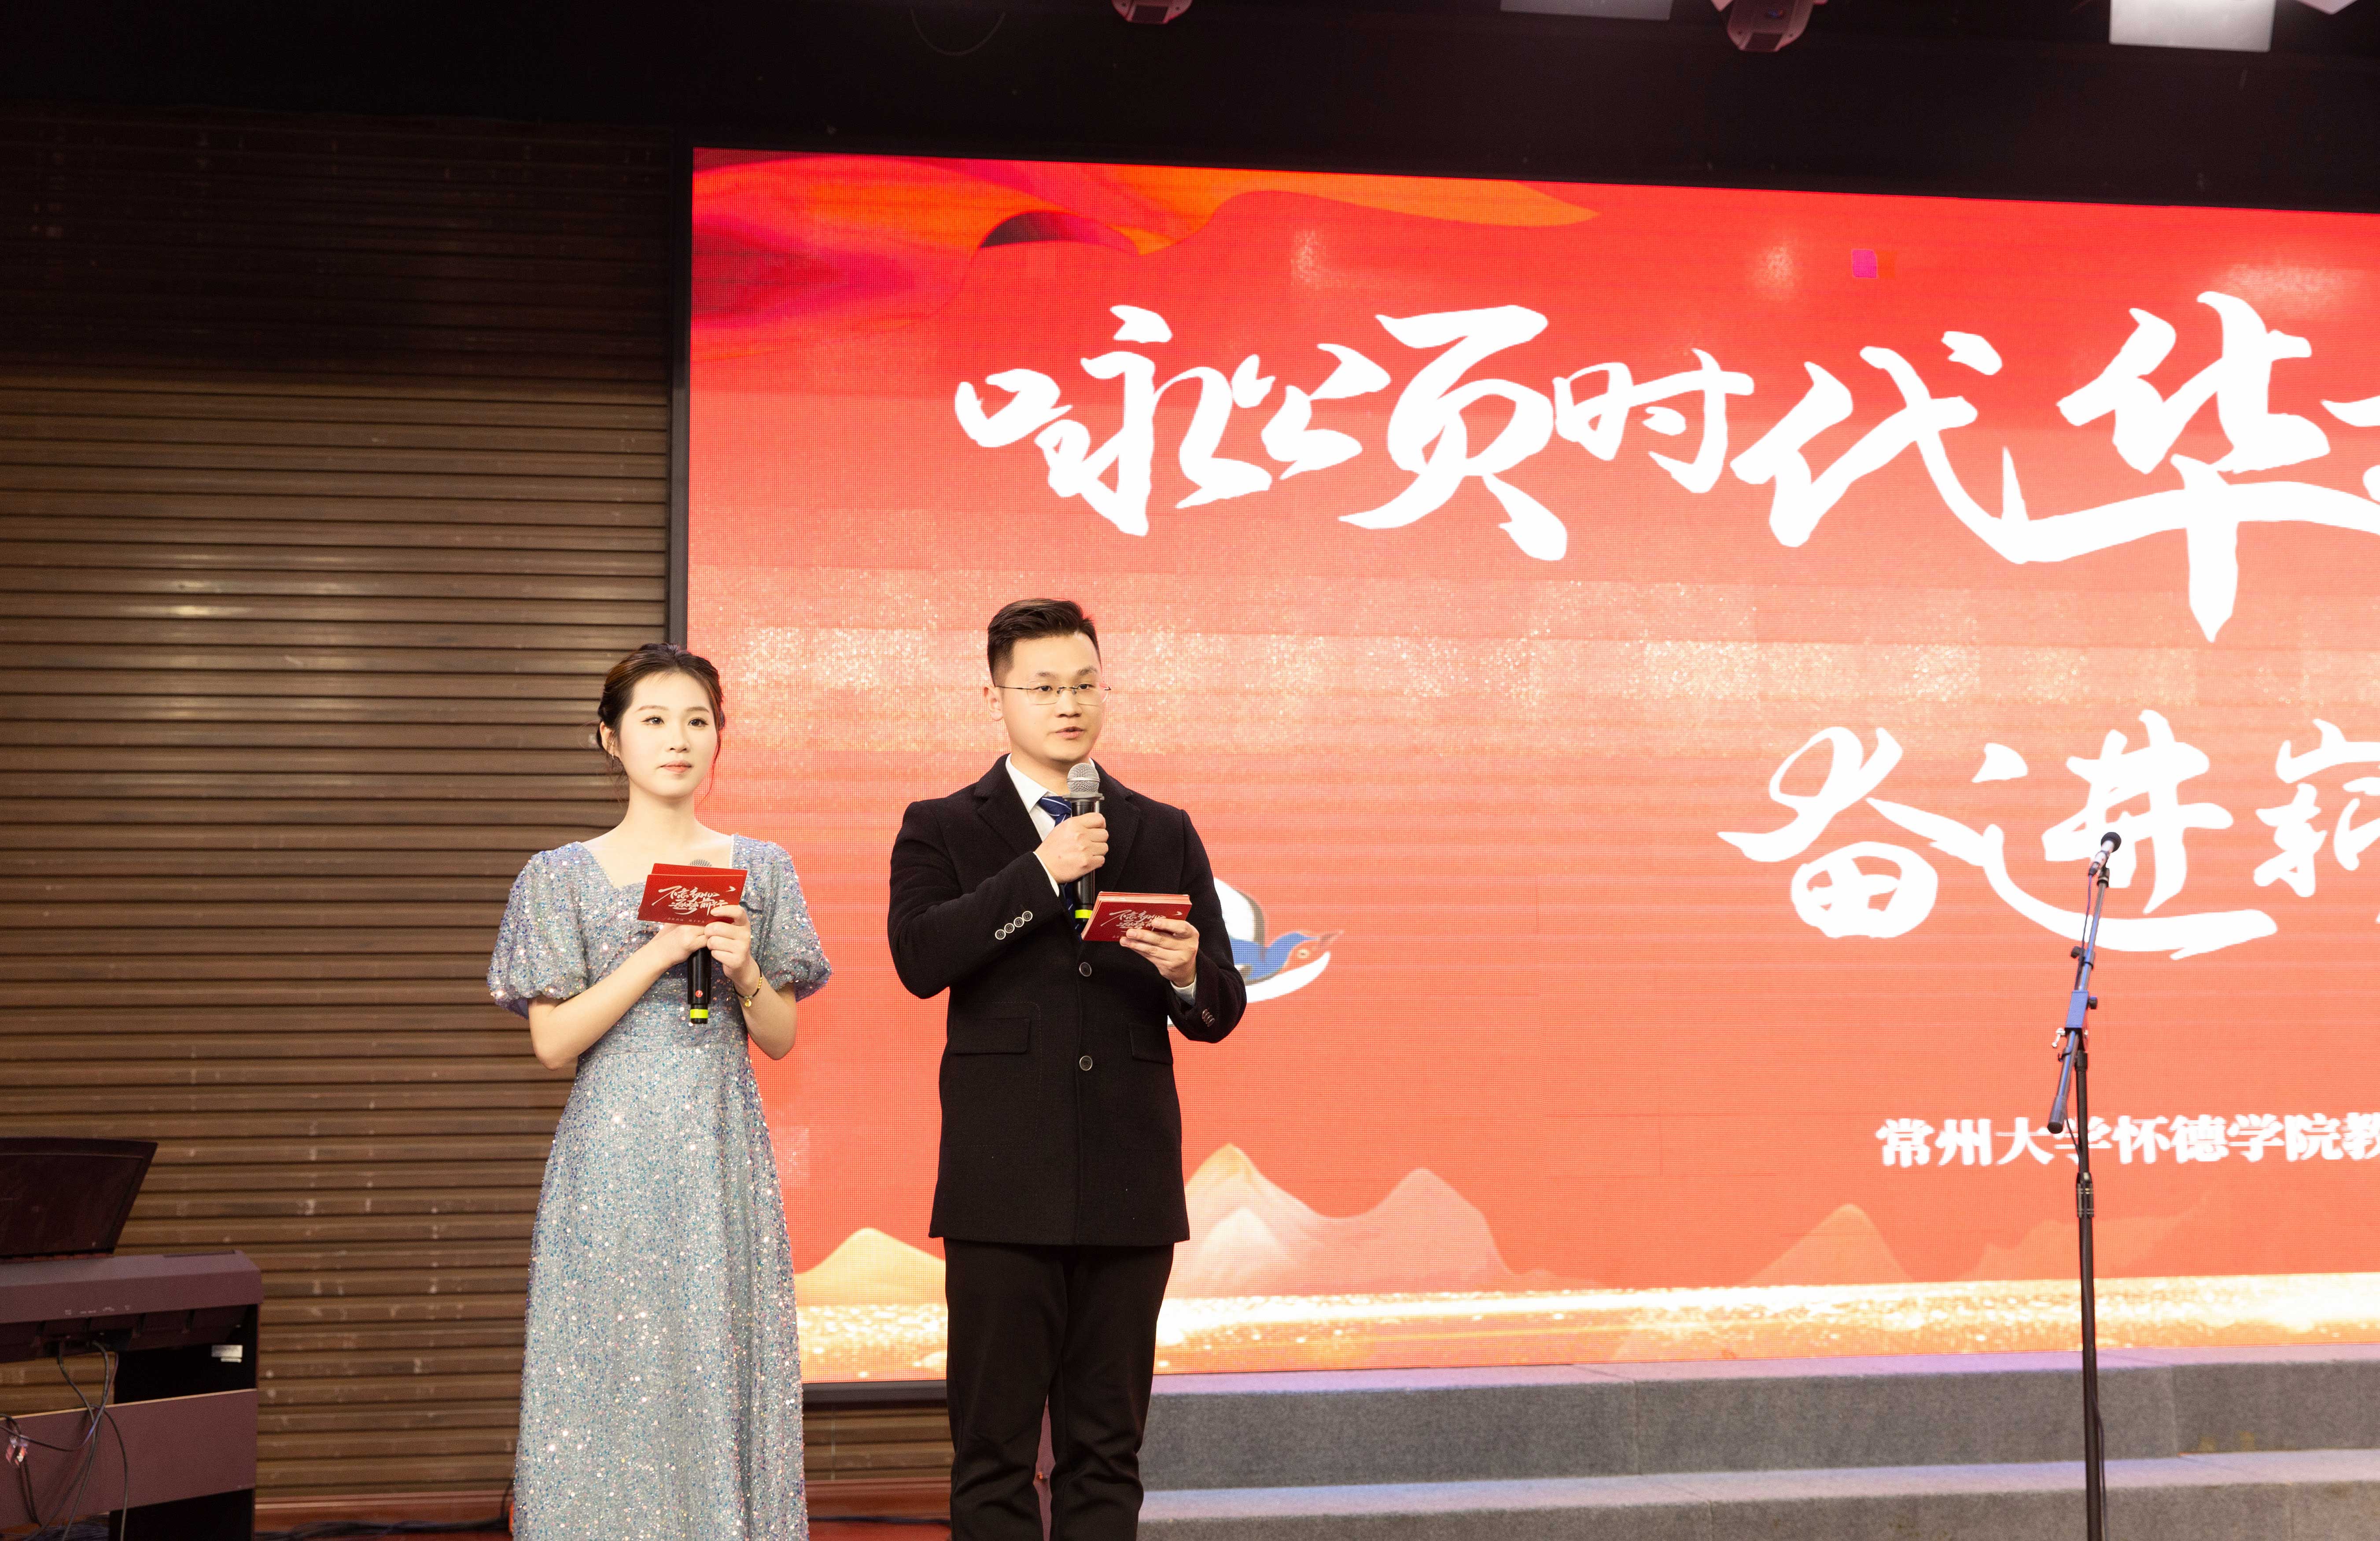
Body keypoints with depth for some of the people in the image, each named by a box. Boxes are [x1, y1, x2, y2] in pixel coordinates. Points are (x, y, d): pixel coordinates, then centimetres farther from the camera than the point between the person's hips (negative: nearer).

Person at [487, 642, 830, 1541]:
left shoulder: (759, 870, 8)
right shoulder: (563, 876, 2)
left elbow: (781, 1039, 11)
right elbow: (552, 1042, -4)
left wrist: (743, 970, -9)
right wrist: (661, 952, -12)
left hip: (724, 1160, 2)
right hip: (612, 1162, -2)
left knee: (724, 1375, 1)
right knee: (612, 1384, -1)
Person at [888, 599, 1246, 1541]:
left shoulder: (1165, 835, 13)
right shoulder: (942, 829, 5)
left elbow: (1220, 1011, 10)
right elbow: (918, 958, -13)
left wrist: (1190, 976, -13)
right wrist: (1042, 873, -17)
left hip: (1131, 1187, 3)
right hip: (1004, 1188, -2)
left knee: (1107, 1452, 8)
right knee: (993, 1454, 2)